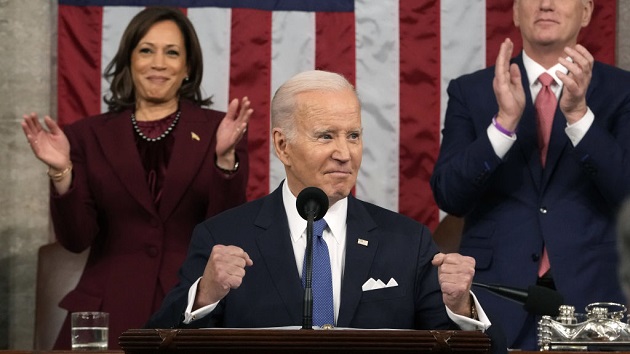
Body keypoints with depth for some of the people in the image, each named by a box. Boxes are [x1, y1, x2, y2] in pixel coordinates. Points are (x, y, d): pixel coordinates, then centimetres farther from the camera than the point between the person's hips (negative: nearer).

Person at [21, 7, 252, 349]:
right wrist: (61, 171, -14)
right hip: (111, 311, 1)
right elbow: (76, 238, 1)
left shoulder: (219, 130, 4)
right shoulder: (88, 136, 7)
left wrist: (225, 157, -18)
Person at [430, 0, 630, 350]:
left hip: (590, 296, 0)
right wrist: (504, 120, -18)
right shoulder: (470, 91, 5)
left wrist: (578, 112, -21)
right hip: (496, 301, 0)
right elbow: (448, 195, -5)